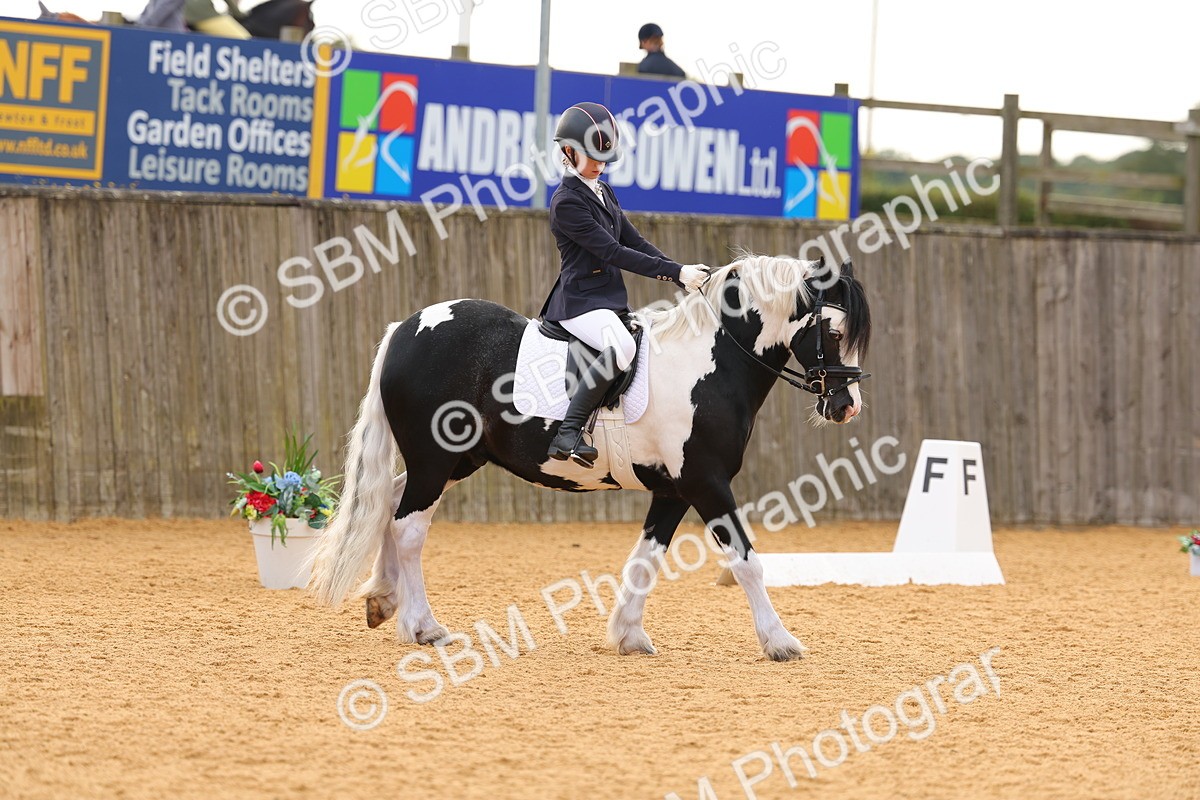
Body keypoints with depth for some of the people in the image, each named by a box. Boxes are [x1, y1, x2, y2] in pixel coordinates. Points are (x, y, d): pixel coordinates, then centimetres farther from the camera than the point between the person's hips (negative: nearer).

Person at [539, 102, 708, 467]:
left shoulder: (604, 192, 16)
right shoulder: (567, 202, -13)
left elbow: (635, 241, 14)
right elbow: (613, 253, -18)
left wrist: (682, 274, -1)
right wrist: (676, 273, -20)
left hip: (612, 298, 10)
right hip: (581, 301, -10)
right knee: (622, 347, -36)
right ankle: (567, 433, -37)